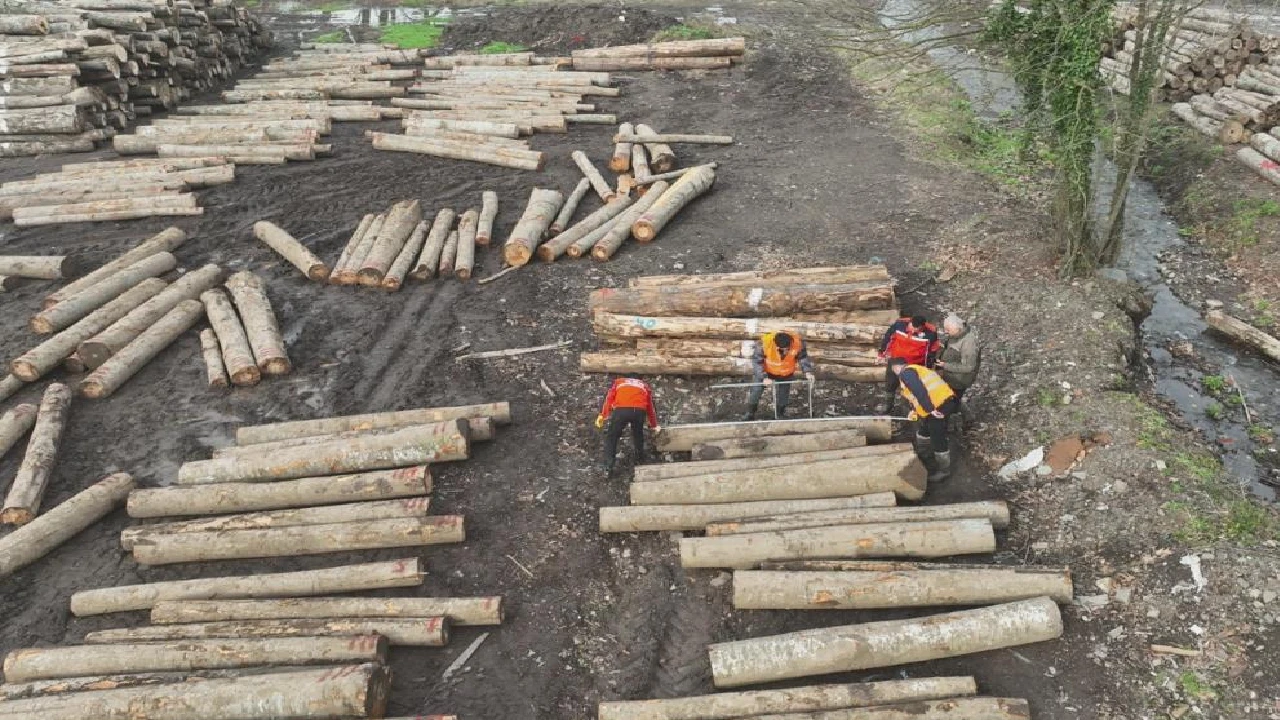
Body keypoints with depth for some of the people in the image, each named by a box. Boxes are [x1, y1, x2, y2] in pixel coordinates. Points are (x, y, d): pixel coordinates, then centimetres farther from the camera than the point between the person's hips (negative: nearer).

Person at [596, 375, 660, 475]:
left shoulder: (618, 382, 34)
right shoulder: (645, 385, 36)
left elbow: (609, 399, 19)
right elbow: (650, 407, 38)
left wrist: (602, 416, 12)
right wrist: (654, 425, 50)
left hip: (621, 410, -1)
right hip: (639, 411, 1)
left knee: (611, 437, 13)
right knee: (638, 437, 27)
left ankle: (608, 467, 4)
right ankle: (640, 463, 32)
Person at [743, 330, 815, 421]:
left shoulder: (798, 342, -32)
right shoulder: (764, 342, -38)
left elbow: (803, 358, -14)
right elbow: (756, 361, -27)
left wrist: (808, 372, -29)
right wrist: (764, 377, -36)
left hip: (786, 374, 1)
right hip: (765, 372, -1)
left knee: (783, 397, 9)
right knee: (756, 391, 1)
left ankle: (780, 416, 33)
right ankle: (750, 414, 22)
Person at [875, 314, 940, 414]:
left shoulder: (931, 333, -27)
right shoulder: (899, 324, -25)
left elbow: (932, 351, -11)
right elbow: (887, 337, -7)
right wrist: (882, 352, 3)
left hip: (916, 364, -2)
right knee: (890, 383, 18)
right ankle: (888, 404, 41)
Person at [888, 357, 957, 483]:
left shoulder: (905, 373, -7)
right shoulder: (915, 369, 24)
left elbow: (919, 391, -20)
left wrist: (930, 409, -22)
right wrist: (915, 411, 36)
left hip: (939, 405, -11)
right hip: (944, 400, 11)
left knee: (937, 439, 1)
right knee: (923, 428, 31)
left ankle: (944, 470, 13)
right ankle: (922, 454, 52)